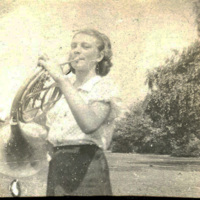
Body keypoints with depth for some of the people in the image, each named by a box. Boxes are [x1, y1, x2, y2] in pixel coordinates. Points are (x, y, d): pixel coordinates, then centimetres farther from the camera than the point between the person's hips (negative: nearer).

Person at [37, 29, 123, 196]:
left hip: (86, 169, -6)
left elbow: (89, 124, -30)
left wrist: (61, 80, -28)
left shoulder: (104, 87, -7)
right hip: (56, 168, 6)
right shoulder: (66, 84, 12)